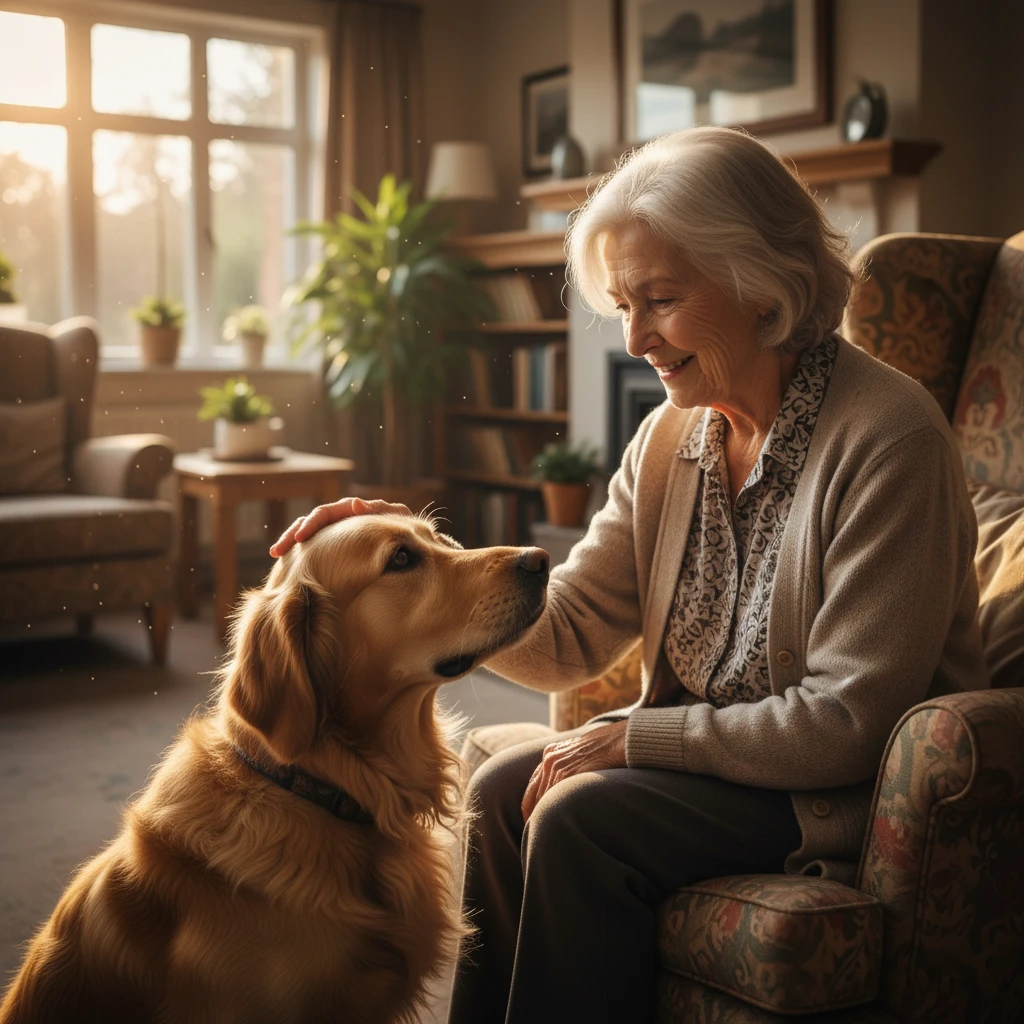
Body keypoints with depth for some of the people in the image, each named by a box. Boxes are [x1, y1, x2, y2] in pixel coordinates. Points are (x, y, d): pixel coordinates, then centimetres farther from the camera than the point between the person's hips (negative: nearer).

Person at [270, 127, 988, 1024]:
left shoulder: (887, 440, -21)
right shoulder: (671, 436, 2)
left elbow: (849, 720, -22)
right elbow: (568, 638, 0)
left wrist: (633, 736, -20)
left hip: (852, 789, -7)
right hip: (711, 744, 7)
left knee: (582, 819, -22)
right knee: (502, 792, -9)